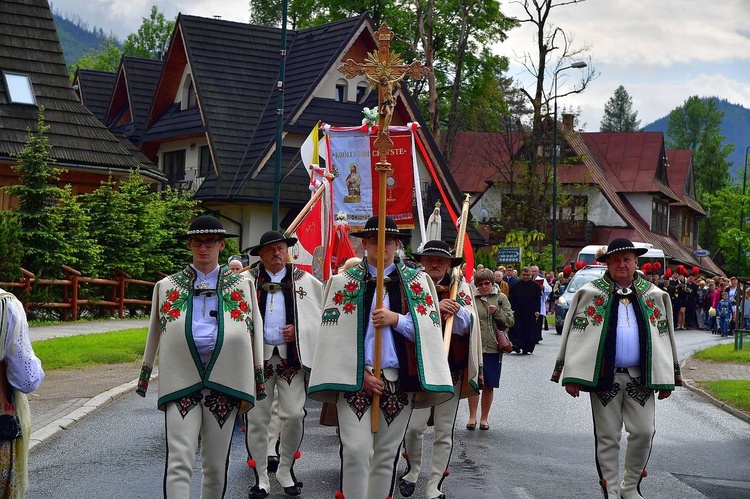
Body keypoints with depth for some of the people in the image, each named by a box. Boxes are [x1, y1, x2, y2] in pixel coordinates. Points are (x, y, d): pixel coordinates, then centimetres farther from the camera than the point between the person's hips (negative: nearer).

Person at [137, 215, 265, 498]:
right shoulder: (167, 287, 11)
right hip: (181, 382, -1)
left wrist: (252, 387, 8)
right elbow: (155, 335, 16)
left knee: (216, 466, 8)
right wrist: (145, 377, 15)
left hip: (224, 383, 1)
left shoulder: (241, 285, 11)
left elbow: (253, 335, 11)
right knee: (179, 464, -10)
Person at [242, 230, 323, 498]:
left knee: (294, 414, -3)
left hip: (291, 356, 0)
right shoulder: (246, 281, 6)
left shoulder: (305, 281, 8)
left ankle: (285, 471, 18)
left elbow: (322, 315, 10)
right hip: (258, 355, 0)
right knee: (257, 417, 2)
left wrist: (300, 330, -3)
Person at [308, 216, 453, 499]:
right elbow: (335, 335, 0)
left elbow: (430, 329, 2)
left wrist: (397, 319, -14)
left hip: (399, 381, 2)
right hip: (355, 380, -2)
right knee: (356, 451, -12)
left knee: (387, 455, 9)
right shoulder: (344, 282, 4)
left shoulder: (417, 281, 8)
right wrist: (359, 372, -9)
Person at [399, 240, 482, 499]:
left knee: (444, 431, 6)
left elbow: (465, 325, -4)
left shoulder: (460, 289, 5)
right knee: (414, 427, -6)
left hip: (452, 368, 2)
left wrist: (455, 310, -25)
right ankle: (413, 470, 23)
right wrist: (434, 308, -30)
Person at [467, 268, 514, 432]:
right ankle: (472, 417, 11)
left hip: (493, 347, 1)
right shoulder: (471, 298, 4)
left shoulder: (501, 298, 7)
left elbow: (510, 320, 4)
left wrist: (497, 312, -11)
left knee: (489, 385, 7)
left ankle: (484, 418, 18)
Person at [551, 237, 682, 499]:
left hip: (640, 378, 2)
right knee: (608, 437, 4)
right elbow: (576, 336, 0)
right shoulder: (590, 294, 2)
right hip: (604, 377, -2)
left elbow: (664, 337, 11)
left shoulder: (654, 296, 9)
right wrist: (571, 376, -7)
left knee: (644, 432, -1)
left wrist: (666, 379, 7)